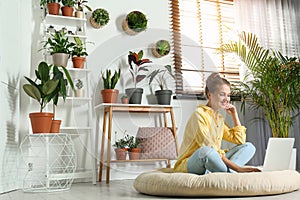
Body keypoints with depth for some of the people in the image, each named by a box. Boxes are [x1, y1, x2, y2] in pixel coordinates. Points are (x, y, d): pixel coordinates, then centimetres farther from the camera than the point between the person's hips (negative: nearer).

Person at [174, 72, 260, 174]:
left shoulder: (219, 118, 15)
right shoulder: (199, 114, -13)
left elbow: (240, 140, 18)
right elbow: (209, 148, -23)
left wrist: (234, 115, 12)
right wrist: (236, 168, -26)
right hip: (190, 165, -9)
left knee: (249, 147, -3)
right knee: (205, 151, -42)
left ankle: (213, 172, -26)